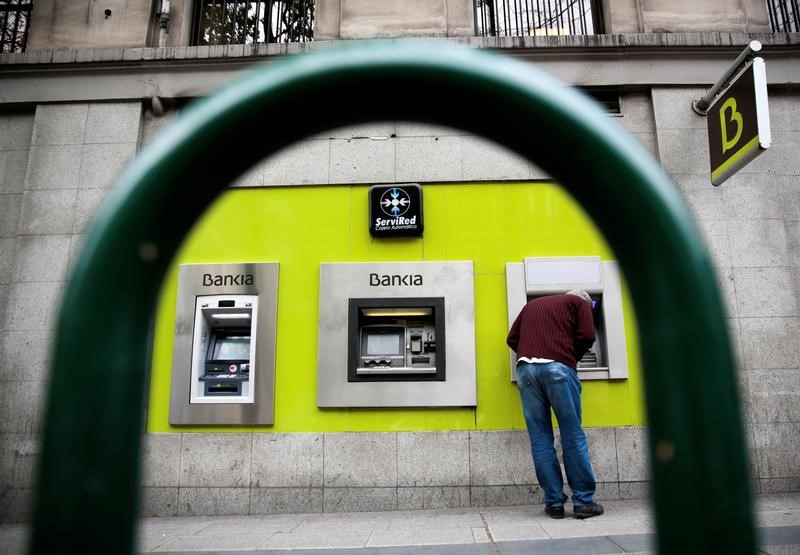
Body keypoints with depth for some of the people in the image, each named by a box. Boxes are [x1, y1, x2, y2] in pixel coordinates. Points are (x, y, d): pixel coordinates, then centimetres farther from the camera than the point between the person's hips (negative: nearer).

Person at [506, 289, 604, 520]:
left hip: (525, 368, 4)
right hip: (558, 367, -3)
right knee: (573, 436, 3)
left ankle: (554, 503, 8)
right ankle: (584, 502, 6)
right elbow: (587, 336, 3)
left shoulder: (531, 305, 30)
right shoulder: (580, 302, 18)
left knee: (540, 438, 5)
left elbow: (512, 339, 22)